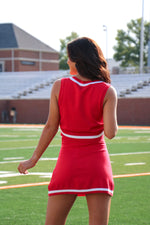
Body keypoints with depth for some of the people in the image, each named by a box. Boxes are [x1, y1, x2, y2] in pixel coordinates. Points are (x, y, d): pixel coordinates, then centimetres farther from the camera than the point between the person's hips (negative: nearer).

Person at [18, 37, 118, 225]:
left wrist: (34, 159, 9)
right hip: (97, 166, 0)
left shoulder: (59, 86, -4)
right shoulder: (107, 92, -7)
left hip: (68, 164, 1)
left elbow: (50, 127, -1)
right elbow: (110, 132, -14)